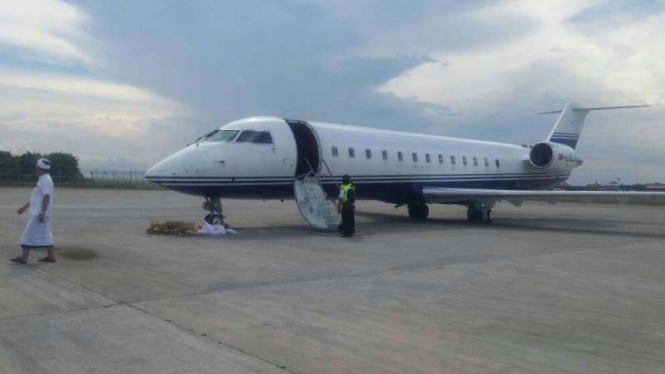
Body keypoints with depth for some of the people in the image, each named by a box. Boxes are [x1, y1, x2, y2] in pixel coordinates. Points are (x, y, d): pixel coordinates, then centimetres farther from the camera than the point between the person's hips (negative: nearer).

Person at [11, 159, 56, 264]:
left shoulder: (45, 180, -15)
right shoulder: (43, 179, 17)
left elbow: (47, 197, -23)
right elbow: (36, 197, 23)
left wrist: (42, 212, -28)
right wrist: (24, 207, 24)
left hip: (39, 213, -10)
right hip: (37, 211, 10)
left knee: (30, 233, -6)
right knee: (44, 234, 10)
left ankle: (24, 257, -2)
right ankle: (51, 256, 11)